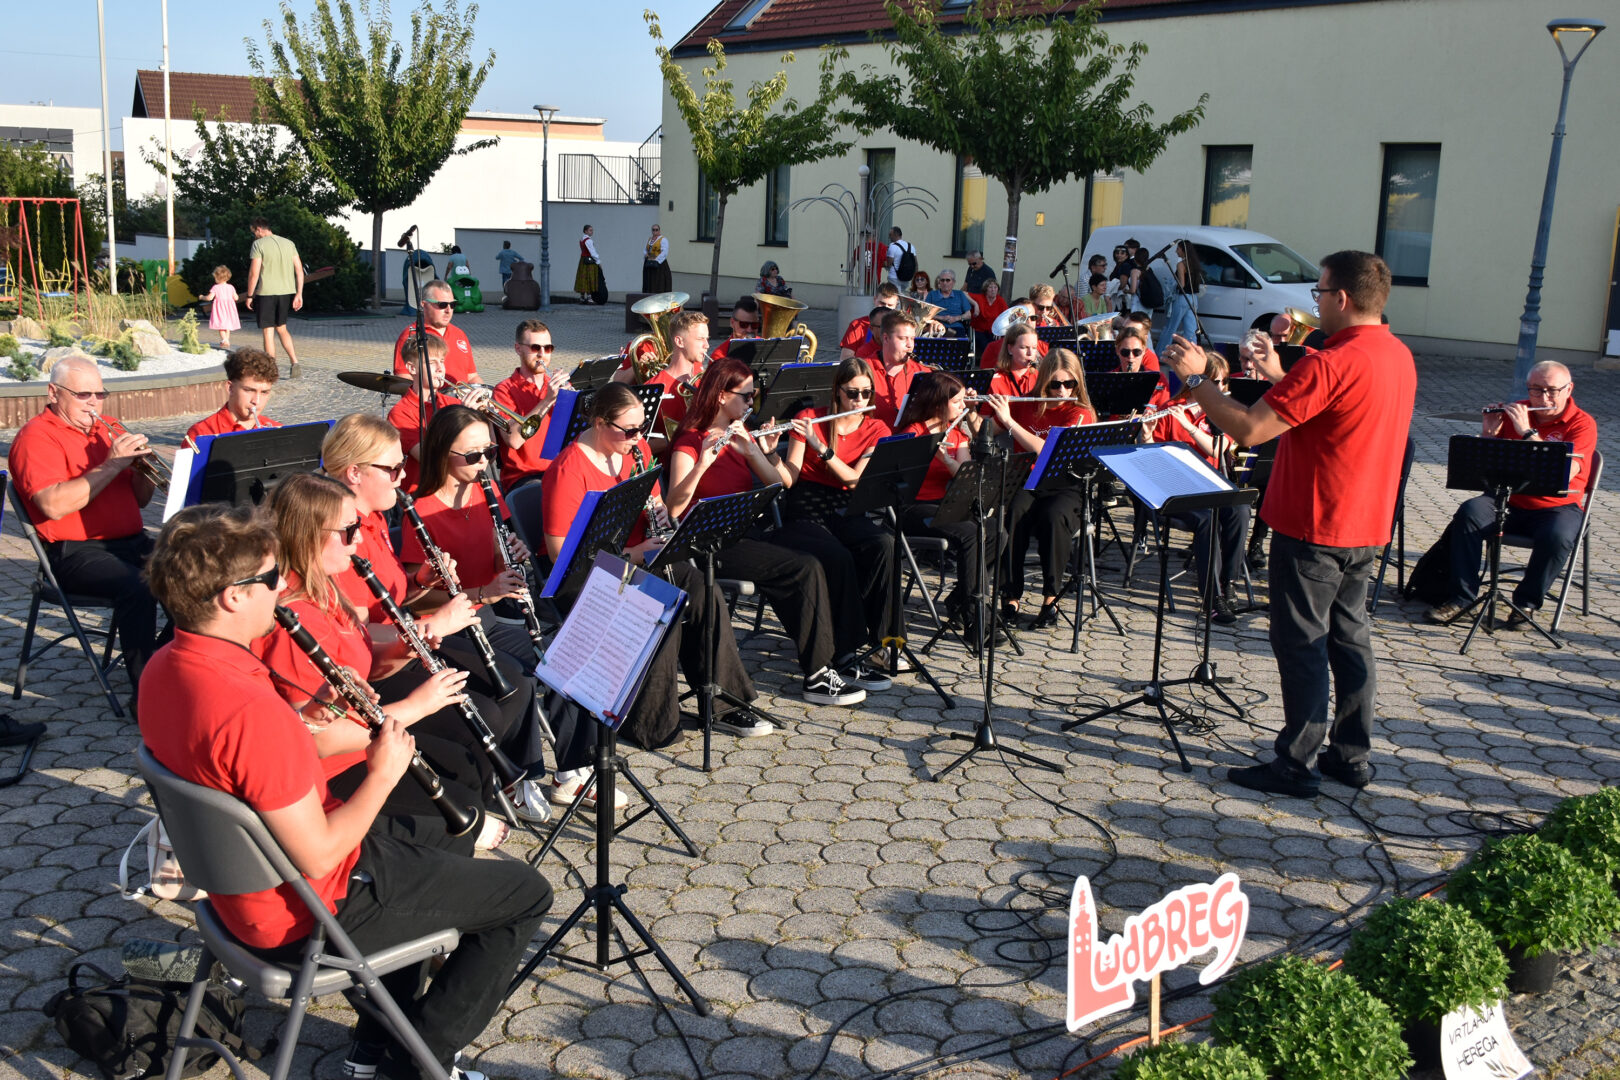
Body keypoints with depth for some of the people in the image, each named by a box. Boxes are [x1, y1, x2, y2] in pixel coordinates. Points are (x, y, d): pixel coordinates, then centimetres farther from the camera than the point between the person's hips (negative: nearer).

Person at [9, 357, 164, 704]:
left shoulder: (104, 431, 21)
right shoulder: (36, 438, -3)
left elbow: (140, 499, 20)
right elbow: (54, 505, -20)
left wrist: (141, 464, -1)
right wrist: (111, 464, -18)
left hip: (132, 542, 7)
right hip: (75, 553, -7)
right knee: (137, 587, -35)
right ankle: (144, 692, -29)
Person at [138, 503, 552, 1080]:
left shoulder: (164, 668, -5)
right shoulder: (250, 708, -35)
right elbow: (317, 857, -28)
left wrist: (307, 718, -2)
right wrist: (383, 775, -15)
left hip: (243, 884, 10)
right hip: (311, 912, -10)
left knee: (406, 841, 36)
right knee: (525, 892, 2)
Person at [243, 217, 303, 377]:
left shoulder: (258, 245, -6)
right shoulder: (288, 243, 9)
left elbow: (254, 273, -10)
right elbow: (299, 270, 5)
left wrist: (249, 296, -2)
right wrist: (299, 294, 7)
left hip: (266, 292, -5)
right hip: (286, 292, 5)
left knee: (268, 332, 2)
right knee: (281, 328, 20)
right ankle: (294, 361, 3)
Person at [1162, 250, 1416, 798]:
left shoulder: (1332, 363, -23)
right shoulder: (1399, 356, 7)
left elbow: (1248, 429, -25)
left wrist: (1196, 378, -16)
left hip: (1315, 529, -9)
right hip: (1365, 526, 9)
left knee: (1301, 644, 0)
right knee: (1349, 638, 16)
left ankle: (1296, 764, 8)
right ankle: (1352, 754, 25)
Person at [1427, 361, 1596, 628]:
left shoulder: (1582, 423, -5)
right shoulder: (1513, 412, 6)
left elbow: (1565, 473, -22)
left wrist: (1528, 432, -24)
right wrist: (1489, 432, -12)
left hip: (1557, 507, -3)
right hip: (1509, 502, 3)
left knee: (1558, 537, -34)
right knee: (1468, 514, -25)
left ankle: (1527, 602, -10)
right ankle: (1461, 597, -20)